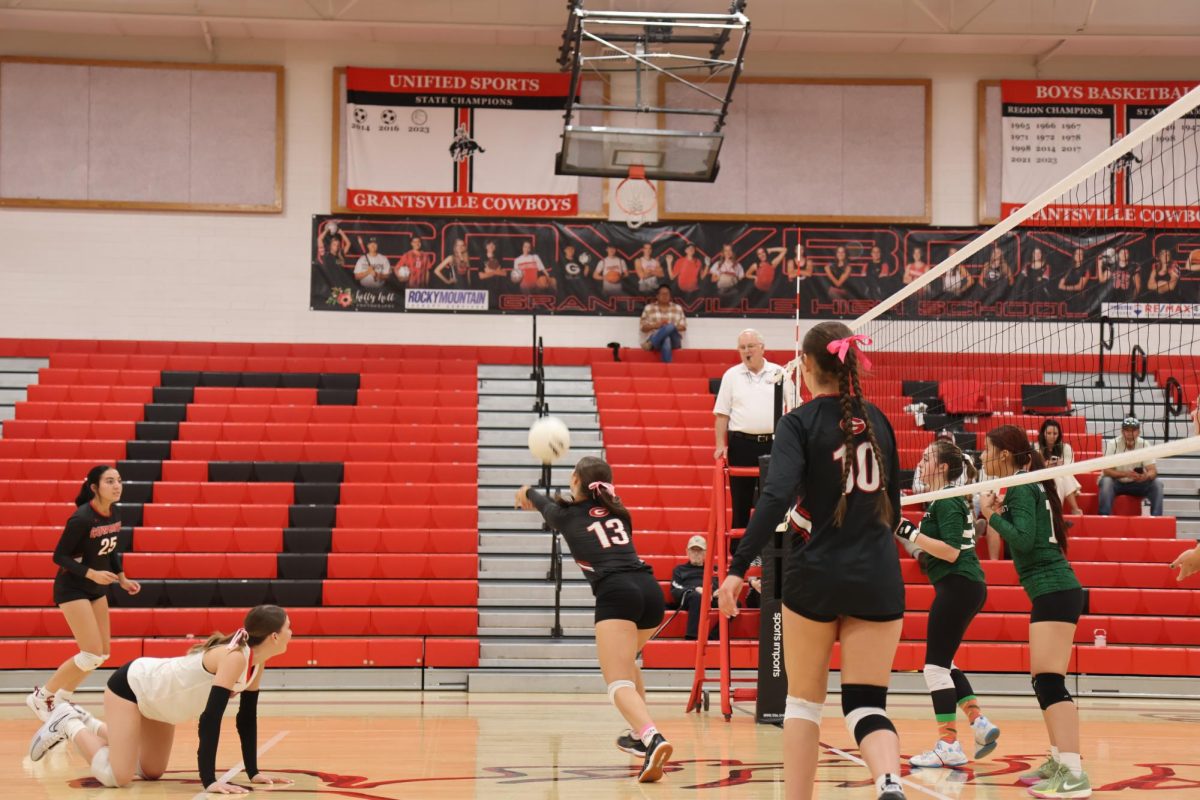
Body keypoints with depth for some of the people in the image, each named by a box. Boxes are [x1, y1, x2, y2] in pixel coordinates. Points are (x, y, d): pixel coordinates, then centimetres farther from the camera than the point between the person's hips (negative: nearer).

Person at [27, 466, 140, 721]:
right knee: (92, 654, -12)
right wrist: (91, 573, -28)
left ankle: (61, 699, 21)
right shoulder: (82, 518, -24)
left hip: (97, 589, 8)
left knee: (102, 653, 8)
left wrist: (122, 578, 3)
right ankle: (41, 696, 3)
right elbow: (59, 556, -20)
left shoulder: (114, 515, 0)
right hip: (72, 588, -8)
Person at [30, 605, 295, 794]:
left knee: (152, 773, 18)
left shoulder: (255, 663, -7)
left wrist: (253, 772, -2)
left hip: (155, 695, 9)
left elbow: (246, 718, 1)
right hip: (131, 685, -9)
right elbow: (210, 717, -38)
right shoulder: (234, 658, -34)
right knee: (115, 776, -15)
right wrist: (209, 780, -40)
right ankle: (69, 724, 8)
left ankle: (88, 724, 30)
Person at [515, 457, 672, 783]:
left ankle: (653, 740, -41)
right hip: (650, 589, 6)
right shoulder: (617, 511, 24)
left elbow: (544, 503, 39)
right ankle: (639, 735, 39)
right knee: (626, 660, 34)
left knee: (620, 683, -15)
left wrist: (526, 493, 62)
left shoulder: (567, 513, 15)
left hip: (615, 593, -6)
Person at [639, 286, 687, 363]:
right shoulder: (649, 308, 12)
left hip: (674, 340, 2)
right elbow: (643, 328, 8)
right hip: (654, 338, -2)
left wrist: (670, 327, -11)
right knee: (666, 340, -41)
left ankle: (650, 344, -40)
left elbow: (683, 327, 10)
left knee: (670, 327, -37)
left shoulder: (678, 308, 16)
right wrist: (656, 325, -13)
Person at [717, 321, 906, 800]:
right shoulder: (876, 421, 10)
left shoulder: (800, 423, -5)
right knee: (867, 705, 0)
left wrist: (738, 568, -21)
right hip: (878, 579, 3)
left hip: (815, 577, -3)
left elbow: (776, 497, -19)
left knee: (804, 701, 14)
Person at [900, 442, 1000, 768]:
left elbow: (950, 551, -22)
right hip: (967, 586, 10)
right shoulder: (948, 500, 16)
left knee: (936, 665, -7)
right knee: (944, 663, 16)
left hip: (957, 586, -10)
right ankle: (980, 723, 11)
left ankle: (949, 746, -6)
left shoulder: (947, 502, -13)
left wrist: (911, 532, -21)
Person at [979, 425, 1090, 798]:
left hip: (1054, 592, -10)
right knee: (1044, 682, 15)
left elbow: (1023, 539, -21)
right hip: (1053, 591, 10)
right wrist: (1001, 515, 9)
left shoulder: (1020, 488, -10)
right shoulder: (1030, 487, 18)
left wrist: (991, 515, -9)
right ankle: (1059, 761, 21)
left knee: (1049, 682, -16)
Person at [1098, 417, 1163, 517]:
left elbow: (1153, 471, -14)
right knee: (1106, 481, -35)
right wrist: (1125, 474, -41)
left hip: (1136, 484, 3)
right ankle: (1104, 518, -35)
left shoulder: (1144, 445, -9)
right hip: (1115, 483, -3)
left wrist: (1146, 476, -39)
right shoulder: (1113, 444, -17)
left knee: (1157, 484, -19)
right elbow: (1107, 470, -24)